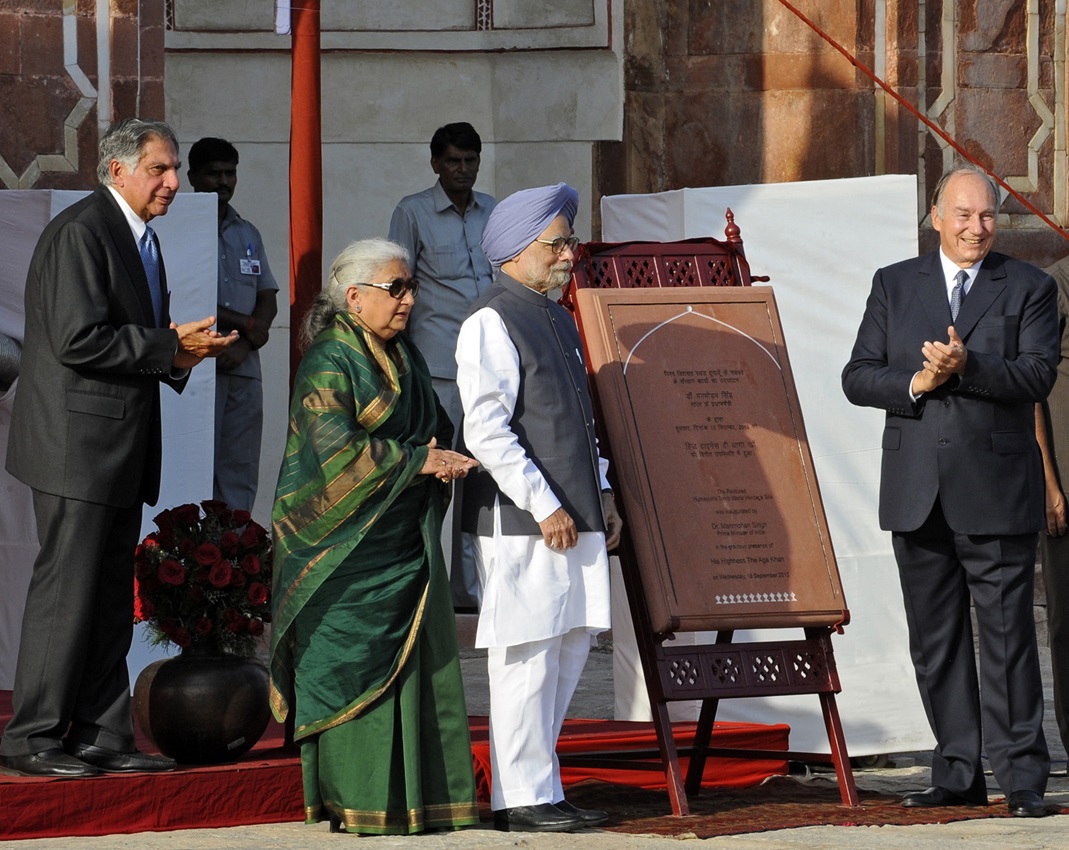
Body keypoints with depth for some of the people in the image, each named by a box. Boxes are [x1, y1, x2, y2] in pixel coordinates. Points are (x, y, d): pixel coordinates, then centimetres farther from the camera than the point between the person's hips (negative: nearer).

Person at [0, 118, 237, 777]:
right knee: (66, 588, -8)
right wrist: (171, 348, -17)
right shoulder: (80, 231, -13)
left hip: (122, 445, 10)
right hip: (78, 439, -10)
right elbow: (78, 340, -21)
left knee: (110, 597, 10)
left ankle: (100, 736, 13)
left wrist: (184, 350, 3)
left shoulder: (142, 239, 18)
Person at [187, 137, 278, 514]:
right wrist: (246, 323, -6)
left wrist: (245, 345, -5)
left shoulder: (248, 235, 18)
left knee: (241, 471, 3)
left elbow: (268, 301, 14)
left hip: (244, 369, 6)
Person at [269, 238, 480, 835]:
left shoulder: (404, 357, 16)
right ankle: (358, 804, -3)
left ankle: (417, 796, 9)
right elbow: (336, 445, -19)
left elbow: (435, 426, 22)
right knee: (355, 666, -7)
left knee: (414, 665, 6)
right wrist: (418, 461, -18)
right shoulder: (330, 360, -10)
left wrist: (441, 459, -1)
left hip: (406, 538, 8)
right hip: (351, 543, -8)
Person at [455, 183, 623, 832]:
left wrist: (601, 494, 16)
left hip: (573, 518, 9)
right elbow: (486, 430, -16)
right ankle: (523, 798, 0)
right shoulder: (492, 322, -9)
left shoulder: (559, 319, 18)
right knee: (529, 654, -6)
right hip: (520, 521, -9)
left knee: (571, 646, 10)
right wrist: (544, 507, -17)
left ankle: (539, 786, 17)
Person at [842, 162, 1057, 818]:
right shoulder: (895, 285, 12)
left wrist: (967, 365, -23)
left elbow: (1038, 375, -8)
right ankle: (958, 775, 13)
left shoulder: (1030, 289, 5)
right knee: (935, 640, 6)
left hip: (996, 493, -3)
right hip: (919, 494, 3)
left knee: (1007, 635, -5)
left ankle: (1023, 778, -2)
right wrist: (915, 383, -12)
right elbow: (858, 377, 6)